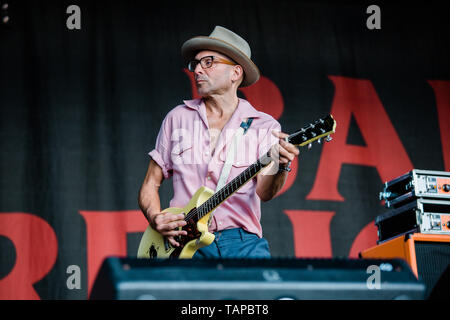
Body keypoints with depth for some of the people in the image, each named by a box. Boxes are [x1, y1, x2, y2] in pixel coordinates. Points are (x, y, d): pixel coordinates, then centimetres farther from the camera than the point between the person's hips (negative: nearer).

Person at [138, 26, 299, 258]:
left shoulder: (264, 126, 8)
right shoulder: (178, 118, 13)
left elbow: (263, 192, -6)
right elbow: (150, 185, 17)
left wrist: (280, 167, -27)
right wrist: (156, 220, -3)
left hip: (242, 242, -1)